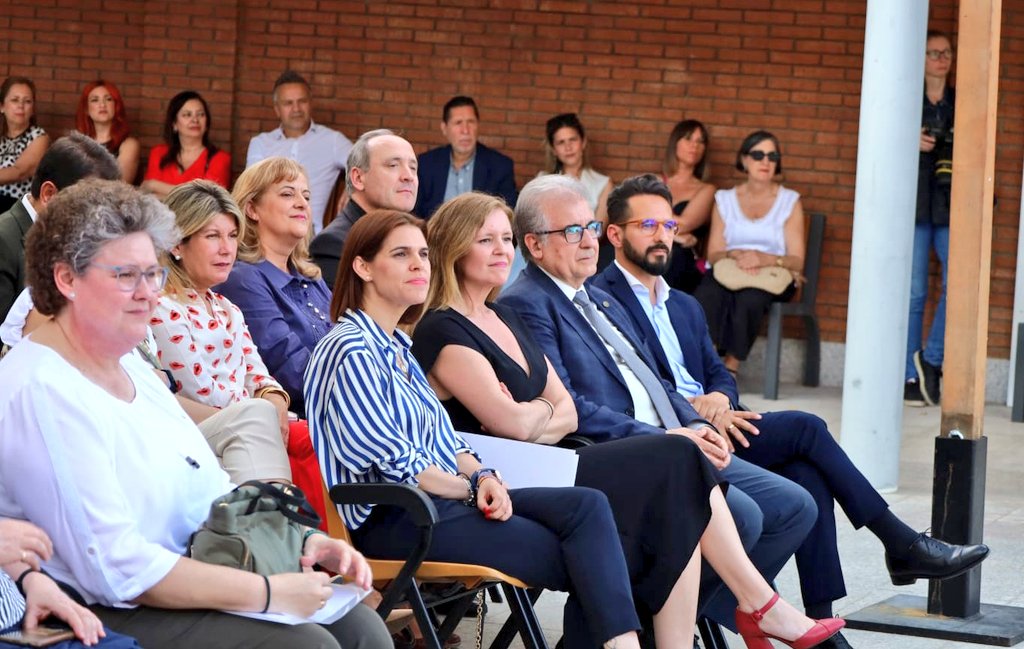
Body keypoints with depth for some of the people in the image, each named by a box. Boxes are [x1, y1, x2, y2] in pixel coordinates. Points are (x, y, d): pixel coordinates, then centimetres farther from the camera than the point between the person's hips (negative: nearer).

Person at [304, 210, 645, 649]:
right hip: (390, 520, -9)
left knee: (588, 506, -14)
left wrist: (481, 476, -2)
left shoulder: (397, 346, 19)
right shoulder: (349, 352, -11)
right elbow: (391, 463, -15)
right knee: (577, 560, -16)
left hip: (442, 498, 9)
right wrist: (473, 488, -8)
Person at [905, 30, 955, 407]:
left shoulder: (961, 104, 14)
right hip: (913, 203, -2)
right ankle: (911, 377, 3)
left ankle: (931, 361, -1)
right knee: (913, 292, -3)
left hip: (950, 206, 2)